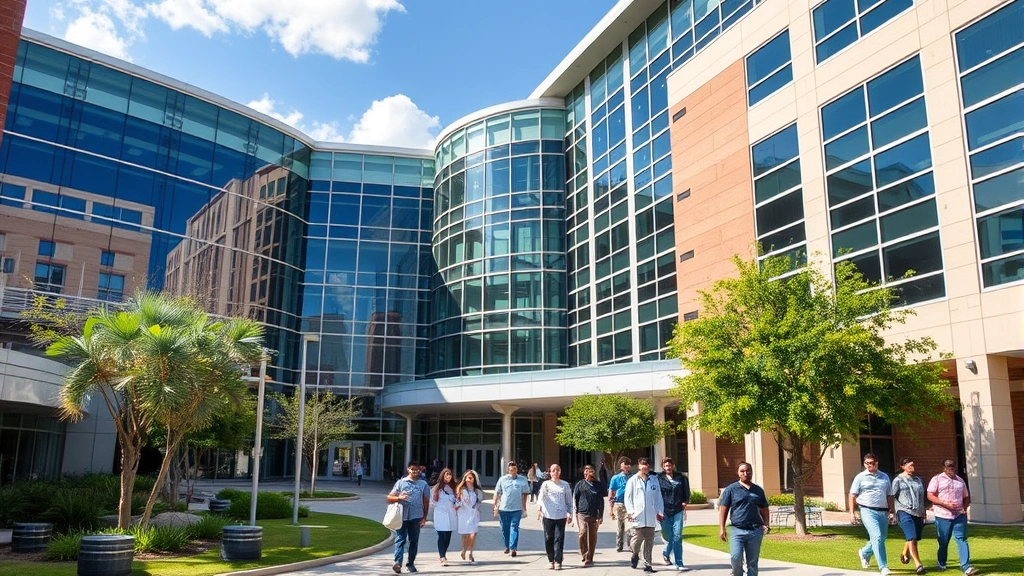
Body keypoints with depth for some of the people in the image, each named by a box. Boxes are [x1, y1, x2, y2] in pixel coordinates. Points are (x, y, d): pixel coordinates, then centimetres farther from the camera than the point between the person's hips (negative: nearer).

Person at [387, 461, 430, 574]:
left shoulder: (423, 484, 10)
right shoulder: (401, 482, 6)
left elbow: (426, 501, 11)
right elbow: (389, 497, 4)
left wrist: (424, 517, 8)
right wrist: (399, 498, -16)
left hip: (416, 517, 2)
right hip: (402, 516, -2)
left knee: (414, 541, 8)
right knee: (400, 539, -9)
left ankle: (411, 563, 18)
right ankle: (398, 563, -15)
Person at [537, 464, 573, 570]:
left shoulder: (565, 485, 8)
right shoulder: (546, 484, 4)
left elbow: (569, 500, 14)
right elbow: (541, 496, -10)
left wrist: (570, 514, 11)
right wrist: (539, 509, -25)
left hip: (561, 516, 0)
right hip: (548, 516, 0)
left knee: (559, 539, -5)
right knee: (548, 539, 4)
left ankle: (558, 562, -2)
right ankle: (551, 560, 19)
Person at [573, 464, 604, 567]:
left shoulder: (598, 485, 9)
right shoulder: (580, 484, 5)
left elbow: (601, 501, 9)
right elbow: (575, 499, 8)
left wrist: (600, 516, 3)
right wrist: (576, 512, 3)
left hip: (594, 515, 2)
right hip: (582, 514, -2)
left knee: (593, 537, 4)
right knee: (583, 533, -15)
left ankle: (589, 558, 14)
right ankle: (585, 556, -2)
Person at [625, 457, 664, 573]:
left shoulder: (654, 480, 10)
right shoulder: (633, 480, 2)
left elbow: (658, 497, 13)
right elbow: (627, 497, 2)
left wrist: (660, 511, 5)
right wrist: (630, 511, -8)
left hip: (651, 516, 2)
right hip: (638, 516, -2)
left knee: (649, 541, 3)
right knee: (639, 537, -3)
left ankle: (647, 564, 11)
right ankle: (635, 554, 27)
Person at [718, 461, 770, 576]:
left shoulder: (758, 490, 13)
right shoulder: (731, 489, 3)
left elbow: (764, 510, 21)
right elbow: (723, 509, 2)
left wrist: (766, 524, 4)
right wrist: (722, 528, -5)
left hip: (755, 531, 3)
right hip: (737, 530, -3)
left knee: (752, 562, 7)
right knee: (735, 558, -17)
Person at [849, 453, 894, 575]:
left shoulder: (885, 477, 12)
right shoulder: (860, 477, 1)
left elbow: (889, 495, 17)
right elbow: (852, 495, 2)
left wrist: (891, 511, 10)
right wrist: (852, 513, -5)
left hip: (883, 512, 5)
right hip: (868, 511, -4)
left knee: (881, 538, 12)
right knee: (877, 537, -17)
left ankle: (864, 553, 40)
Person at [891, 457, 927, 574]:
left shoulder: (918, 479, 16)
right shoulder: (898, 480, 1)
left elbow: (923, 496, 21)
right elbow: (894, 497, -1)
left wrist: (923, 511, 18)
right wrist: (899, 510, -7)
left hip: (918, 513, 5)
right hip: (905, 512, -5)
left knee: (914, 538, 13)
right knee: (912, 538, -14)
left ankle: (905, 554, 40)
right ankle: (918, 565, -13)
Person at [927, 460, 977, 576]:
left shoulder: (960, 480, 13)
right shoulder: (937, 479, -1)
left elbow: (966, 497, 21)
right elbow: (930, 496, -7)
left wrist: (964, 507, 1)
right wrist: (945, 504, -18)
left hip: (959, 515, 3)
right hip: (943, 515, -2)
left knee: (961, 539, -10)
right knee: (943, 542, 8)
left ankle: (966, 567, -14)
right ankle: (941, 564, 27)